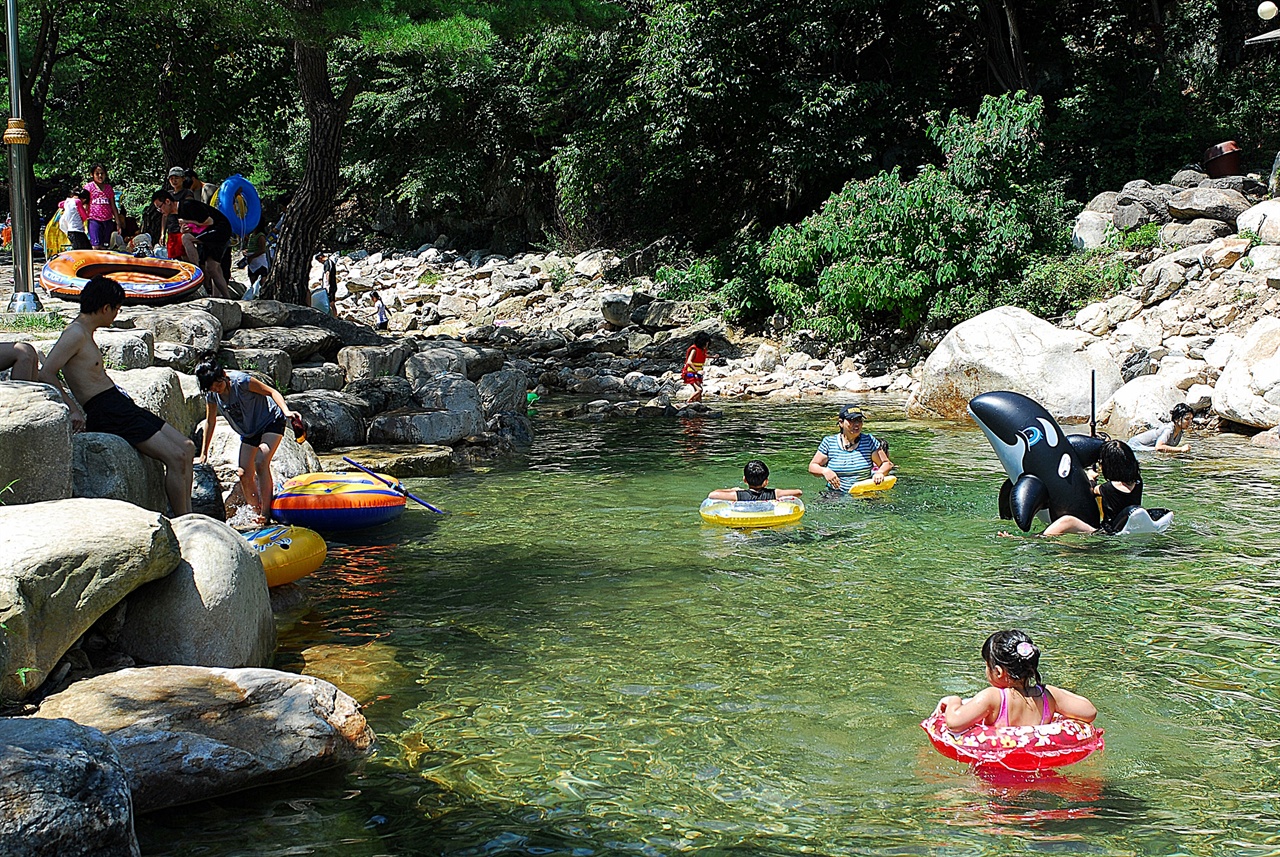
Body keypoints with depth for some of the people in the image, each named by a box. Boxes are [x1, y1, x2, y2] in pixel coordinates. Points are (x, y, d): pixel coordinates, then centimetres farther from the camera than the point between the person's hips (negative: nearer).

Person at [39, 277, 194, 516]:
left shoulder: (86, 333, 18)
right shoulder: (75, 333, -12)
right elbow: (46, 374, -20)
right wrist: (74, 410, -21)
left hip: (121, 406, 10)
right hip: (106, 413, -10)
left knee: (186, 448, 7)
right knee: (175, 458, -15)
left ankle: (187, 518, 9)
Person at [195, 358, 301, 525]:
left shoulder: (241, 381, -25)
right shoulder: (211, 395, -8)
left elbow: (272, 391, -21)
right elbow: (210, 421, 6)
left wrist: (286, 411, -38)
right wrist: (203, 454, 10)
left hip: (271, 422, -7)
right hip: (249, 432, 7)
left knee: (261, 462, -26)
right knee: (245, 475, -3)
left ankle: (265, 512, -25)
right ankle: (256, 512, 11)